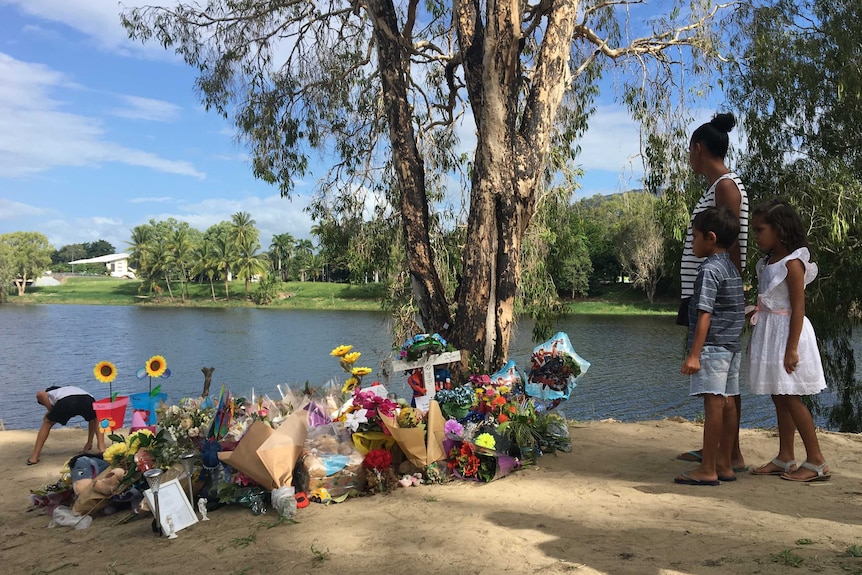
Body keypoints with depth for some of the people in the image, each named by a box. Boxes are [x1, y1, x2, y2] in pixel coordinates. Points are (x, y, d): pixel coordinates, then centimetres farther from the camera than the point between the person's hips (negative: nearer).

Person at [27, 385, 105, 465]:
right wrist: (89, 442, 56)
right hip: (87, 399, 2)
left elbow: (40, 394, 9)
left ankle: (34, 456, 28)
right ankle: (102, 448, 21)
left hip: (65, 401, -2)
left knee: (47, 423, 30)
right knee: (96, 419, 36)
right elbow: (93, 419, 48)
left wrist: (51, 411, 22)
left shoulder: (49, 394, 39)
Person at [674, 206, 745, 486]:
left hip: (712, 347, -10)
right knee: (727, 403, 11)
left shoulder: (710, 269, -13)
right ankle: (724, 464, 18)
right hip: (733, 346, 10)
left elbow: (705, 314, -19)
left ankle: (707, 470, -3)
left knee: (713, 403, -7)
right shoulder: (732, 268, 15)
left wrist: (694, 354, -20)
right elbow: (738, 311, 18)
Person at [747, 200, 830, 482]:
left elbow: (798, 307, -18)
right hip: (769, 333, 9)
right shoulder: (768, 261, 10)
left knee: (790, 398, -4)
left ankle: (816, 462, 6)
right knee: (779, 397, 11)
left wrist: (792, 349, -21)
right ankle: (785, 459, 19)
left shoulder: (792, 263, -15)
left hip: (786, 332, -9)